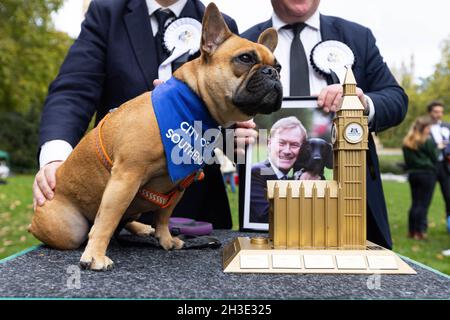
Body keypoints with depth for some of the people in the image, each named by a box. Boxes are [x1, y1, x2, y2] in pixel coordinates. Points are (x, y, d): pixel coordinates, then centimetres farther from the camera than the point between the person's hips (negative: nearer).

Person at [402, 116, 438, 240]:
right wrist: (437, 148, 9)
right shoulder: (428, 142, -13)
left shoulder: (406, 142, 6)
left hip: (412, 174, 6)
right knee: (424, 203, -2)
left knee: (415, 202, 13)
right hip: (427, 174, -6)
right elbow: (434, 159, -6)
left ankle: (412, 230, 15)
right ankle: (419, 231, -1)